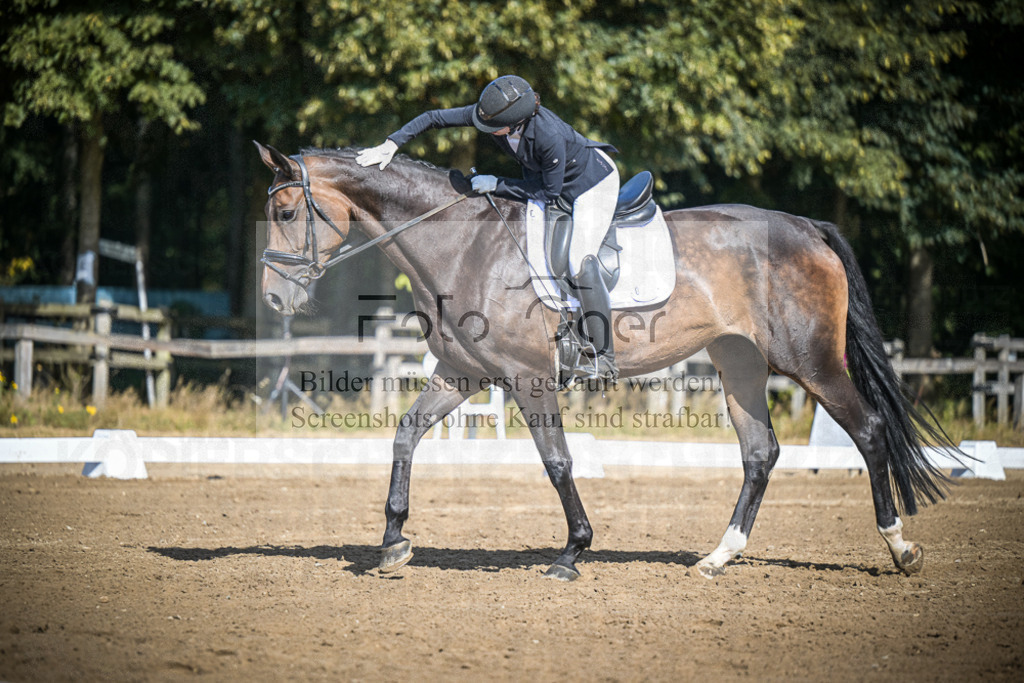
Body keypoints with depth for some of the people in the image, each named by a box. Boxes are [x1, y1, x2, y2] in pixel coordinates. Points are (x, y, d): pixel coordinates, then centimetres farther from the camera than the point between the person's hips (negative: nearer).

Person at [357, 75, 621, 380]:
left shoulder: (549, 136, -40)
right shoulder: (489, 111, -22)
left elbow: (549, 191, -26)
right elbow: (435, 118, -11)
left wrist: (497, 185, -25)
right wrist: (391, 143, -20)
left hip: (593, 182, -8)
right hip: (543, 173, 8)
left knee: (581, 261, -23)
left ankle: (605, 358, -21)